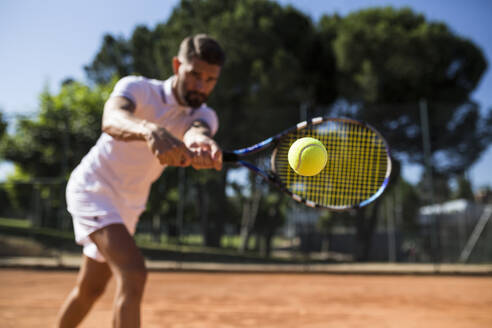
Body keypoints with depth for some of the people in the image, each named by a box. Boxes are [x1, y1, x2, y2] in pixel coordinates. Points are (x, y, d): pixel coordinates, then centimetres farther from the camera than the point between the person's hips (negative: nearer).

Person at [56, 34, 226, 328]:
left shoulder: (205, 116, -5)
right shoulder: (137, 88, -18)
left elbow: (196, 130, -31)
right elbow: (112, 120, -41)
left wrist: (200, 141, -56)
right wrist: (150, 131, -63)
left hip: (129, 204, 6)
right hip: (93, 188, -6)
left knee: (90, 289, 18)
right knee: (134, 273, -26)